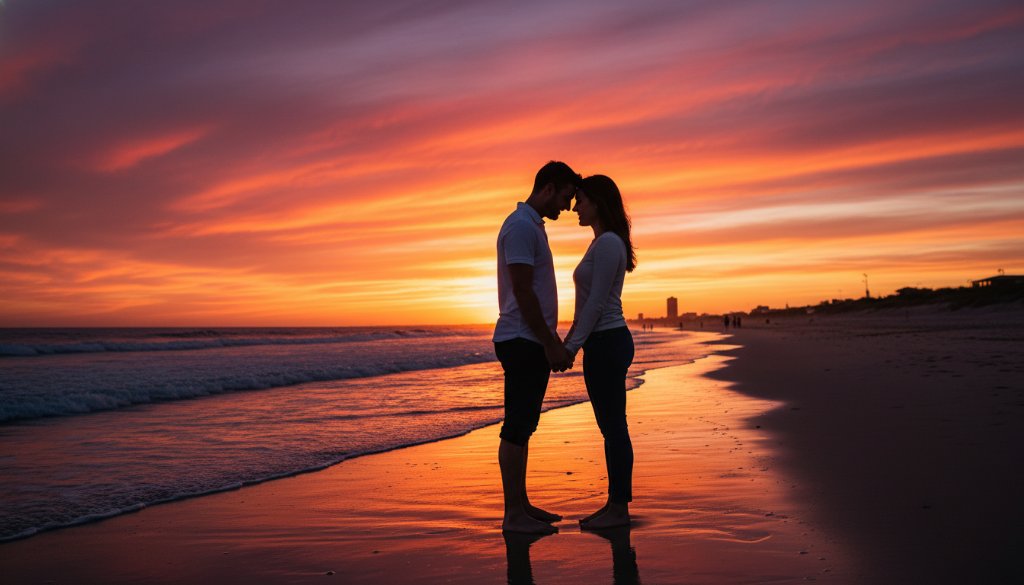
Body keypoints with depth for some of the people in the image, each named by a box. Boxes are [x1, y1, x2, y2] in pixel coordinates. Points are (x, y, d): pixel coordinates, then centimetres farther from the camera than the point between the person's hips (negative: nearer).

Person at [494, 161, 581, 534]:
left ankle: (521, 505, 20)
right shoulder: (521, 226, -13)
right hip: (522, 342, -10)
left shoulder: (533, 226, 19)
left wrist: (554, 341, 19)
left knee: (523, 426, 12)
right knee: (517, 427, -5)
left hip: (532, 342, 10)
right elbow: (522, 292, -19)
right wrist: (551, 344, -17)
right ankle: (513, 514, 2)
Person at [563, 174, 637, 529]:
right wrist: (568, 340, 19)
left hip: (607, 343, -10)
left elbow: (597, 303, -19)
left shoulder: (608, 243, -14)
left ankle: (619, 508, 6)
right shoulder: (603, 243, 17)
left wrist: (573, 346, -17)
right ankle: (615, 504, 21)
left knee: (613, 426, -3)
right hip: (604, 343, 10)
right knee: (611, 426, 13)